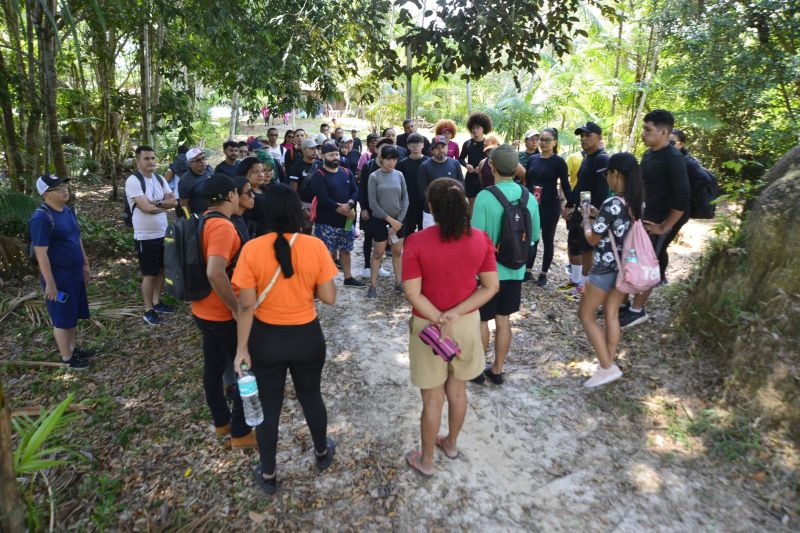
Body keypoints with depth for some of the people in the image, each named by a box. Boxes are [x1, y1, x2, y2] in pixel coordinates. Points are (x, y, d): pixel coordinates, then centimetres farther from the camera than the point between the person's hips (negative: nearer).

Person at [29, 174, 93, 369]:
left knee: (73, 316, 19)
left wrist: (85, 264, 20)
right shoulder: (41, 218, -22)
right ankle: (66, 358, 20)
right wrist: (50, 283, -20)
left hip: (74, 274, 8)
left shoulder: (68, 210, 6)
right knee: (63, 320, 5)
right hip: (58, 278, -8)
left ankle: (73, 349, 35)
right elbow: (41, 253, -22)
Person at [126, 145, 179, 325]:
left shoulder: (159, 179, 6)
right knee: (150, 274, 2)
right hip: (145, 237, -7)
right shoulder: (133, 181, -15)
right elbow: (146, 208, -22)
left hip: (163, 233, 7)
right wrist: (164, 205, -6)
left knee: (162, 270, 16)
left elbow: (174, 202, -1)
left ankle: (157, 302, 33)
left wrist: (156, 203, -18)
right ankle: (148, 310, 17)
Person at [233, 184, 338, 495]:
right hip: (307, 336, 1)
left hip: (266, 339, 0)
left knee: (269, 406, 17)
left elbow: (246, 305, -13)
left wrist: (241, 347, -3)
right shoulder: (315, 246, -14)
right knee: (311, 397, 24)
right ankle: (322, 453, 47)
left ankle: (268, 475, 35)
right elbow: (329, 297, -10)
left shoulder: (252, 249, -16)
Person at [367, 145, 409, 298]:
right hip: (379, 220, -3)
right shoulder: (374, 177, -9)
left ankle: (398, 282, 25)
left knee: (398, 252, 12)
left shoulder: (399, 175, 1)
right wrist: (389, 219, -14)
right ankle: (373, 285, 17)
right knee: (378, 253, 5)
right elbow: (373, 203, -12)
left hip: (398, 219, 3)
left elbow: (405, 199, 1)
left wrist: (399, 220, -8)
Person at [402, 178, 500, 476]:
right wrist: (455, 314, -14)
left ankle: (426, 460, 33)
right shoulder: (480, 239, -9)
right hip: (468, 323, 3)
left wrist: (440, 322, -17)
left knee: (432, 398, 14)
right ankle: (451, 443, 47)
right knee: (457, 390, 24)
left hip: (428, 326, -3)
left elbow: (413, 294, -20)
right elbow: (491, 287, -8)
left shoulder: (416, 242, -19)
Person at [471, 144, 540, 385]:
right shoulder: (529, 197, -3)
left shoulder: (485, 196, -20)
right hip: (515, 269, 5)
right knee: (503, 320, 17)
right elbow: (535, 235, 6)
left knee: (481, 320, 12)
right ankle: (497, 369, 29)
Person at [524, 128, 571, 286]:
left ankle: (544, 274, 17)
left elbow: (565, 185, -4)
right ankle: (528, 271, 18)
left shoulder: (559, 162, -5)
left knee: (548, 240, 7)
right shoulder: (532, 159, 6)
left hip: (550, 206, -3)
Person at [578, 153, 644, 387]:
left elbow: (592, 239, -13)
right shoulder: (637, 202, 3)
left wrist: (585, 217, 3)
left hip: (606, 267, -8)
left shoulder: (611, 204, -22)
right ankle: (609, 364, 23)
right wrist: (596, 214, 16)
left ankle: (607, 367, 3)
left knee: (585, 314, 6)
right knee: (611, 314, 17)